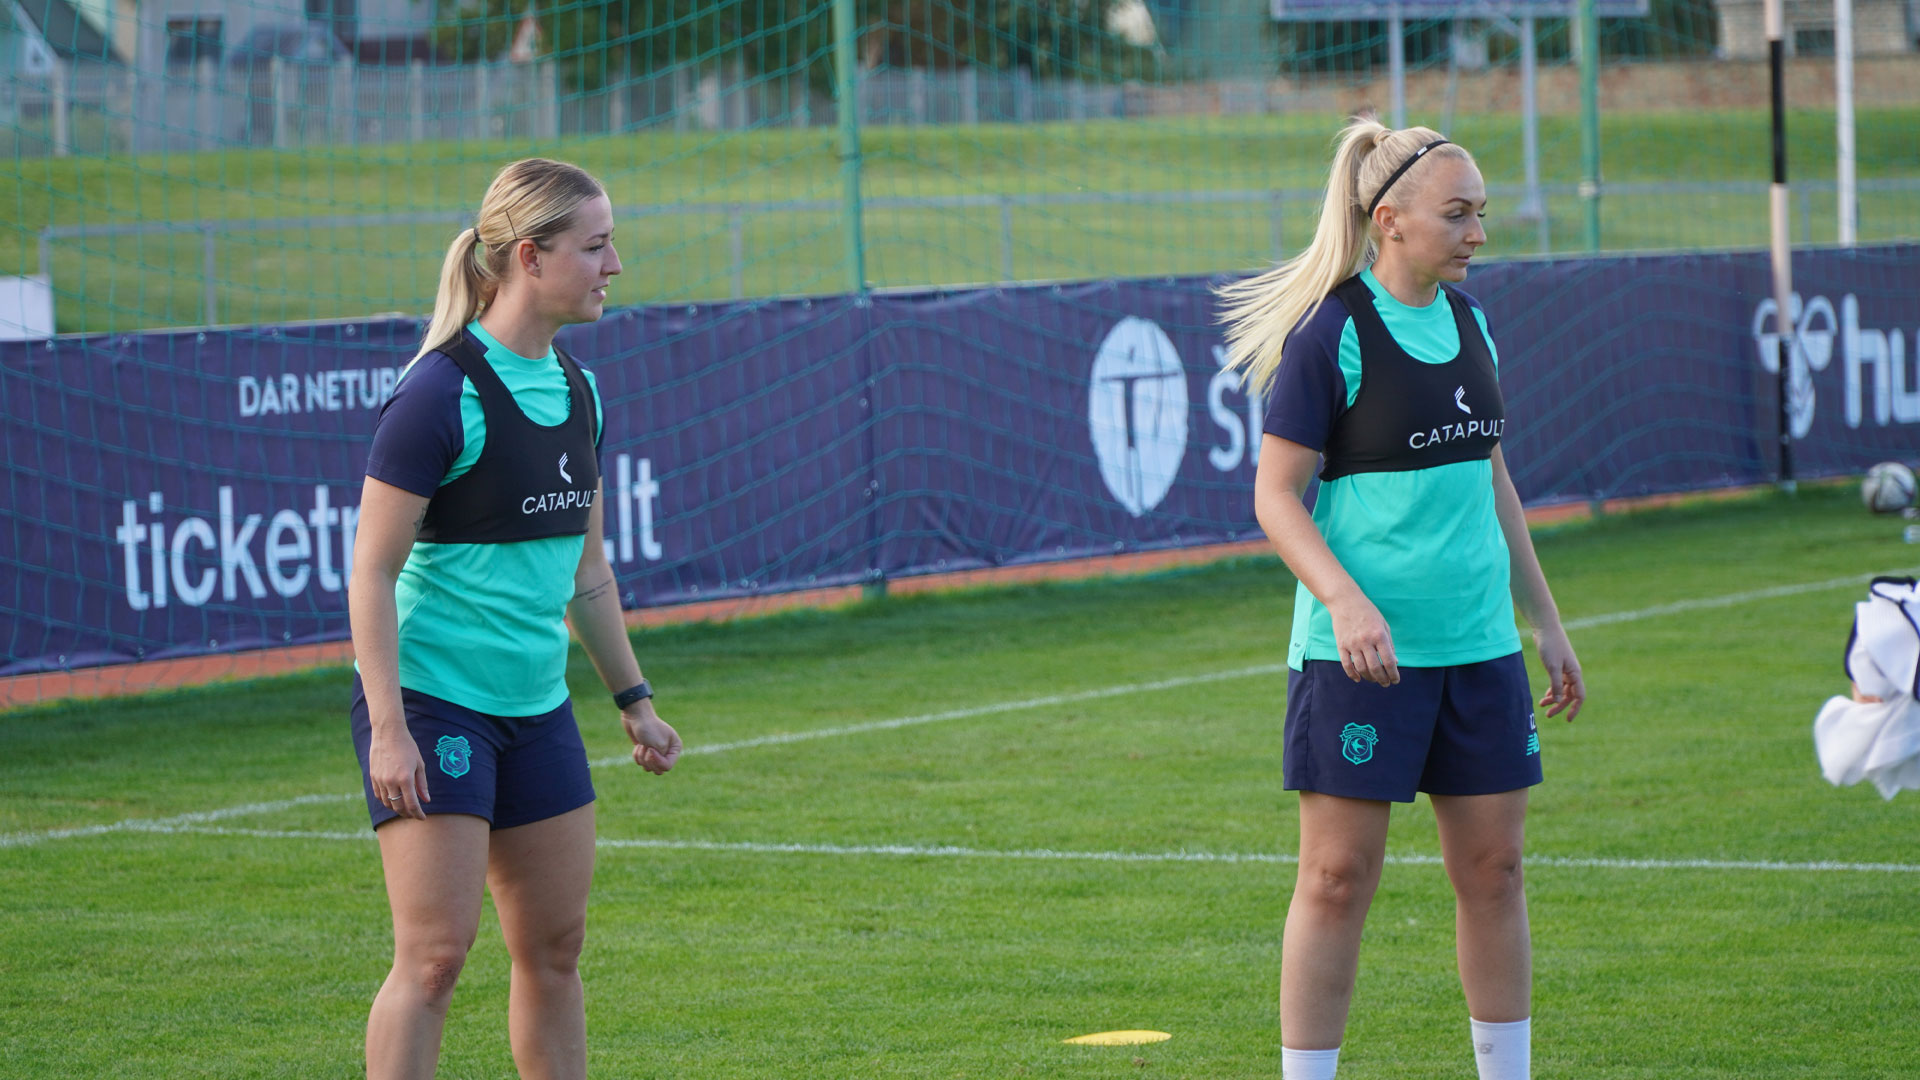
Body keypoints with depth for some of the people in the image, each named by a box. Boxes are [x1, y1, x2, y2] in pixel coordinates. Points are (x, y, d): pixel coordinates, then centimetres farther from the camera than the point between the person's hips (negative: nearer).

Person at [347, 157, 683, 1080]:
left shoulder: (576, 391, 9)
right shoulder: (441, 392, -15)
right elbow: (372, 570, -15)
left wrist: (633, 698, 20)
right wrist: (387, 729, -21)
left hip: (535, 704, 8)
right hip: (430, 695, -8)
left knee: (553, 946, 9)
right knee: (435, 952, -10)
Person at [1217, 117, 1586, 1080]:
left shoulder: (1467, 321, 10)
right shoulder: (1330, 332, -11)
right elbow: (1276, 496, -11)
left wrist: (1545, 622, 19)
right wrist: (1346, 601, -25)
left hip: (1477, 644, 6)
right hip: (1362, 650, -6)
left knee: (1493, 868, 8)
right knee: (1338, 877, -3)